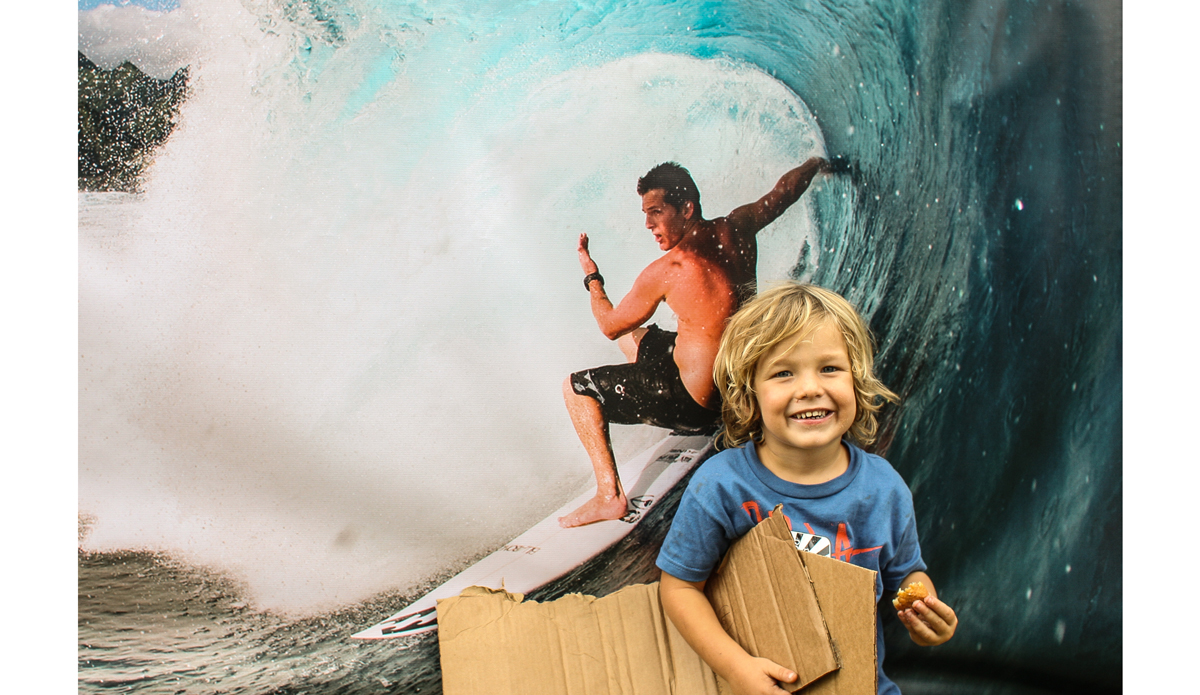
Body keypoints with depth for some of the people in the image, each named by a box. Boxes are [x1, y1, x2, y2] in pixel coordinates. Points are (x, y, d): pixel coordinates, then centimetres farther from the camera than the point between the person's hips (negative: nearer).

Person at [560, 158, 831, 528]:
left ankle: (610, 496, -1)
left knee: (576, 388, 3)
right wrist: (817, 163, 34)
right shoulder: (736, 229, -8)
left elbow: (610, 326, -9)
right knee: (633, 336, 29)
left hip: (700, 404, -8)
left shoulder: (666, 272, -25)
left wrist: (591, 275, 7)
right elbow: (785, 190, 13)